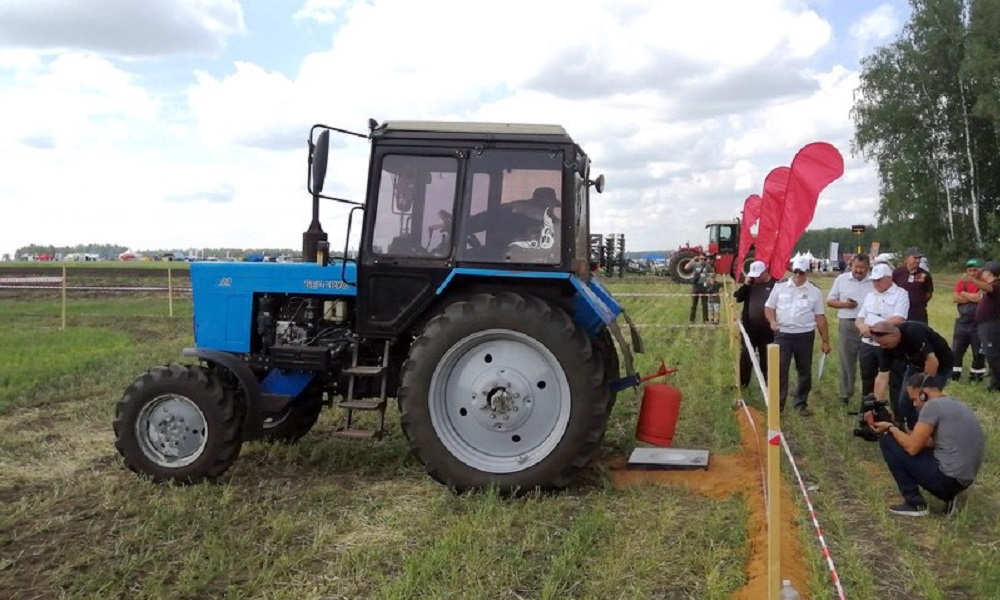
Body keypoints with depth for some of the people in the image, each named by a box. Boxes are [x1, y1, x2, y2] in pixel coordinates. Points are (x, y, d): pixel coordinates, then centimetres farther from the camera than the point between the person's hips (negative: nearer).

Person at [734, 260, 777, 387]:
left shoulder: (775, 284, -9)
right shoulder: (750, 283, 6)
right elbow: (737, 298, 2)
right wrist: (745, 284, -10)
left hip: (767, 329, -3)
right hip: (749, 327, 3)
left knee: (766, 357, 10)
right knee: (745, 355, 7)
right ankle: (742, 382, 17)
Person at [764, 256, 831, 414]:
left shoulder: (815, 292, 2)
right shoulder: (780, 287, 3)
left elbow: (820, 317, 4)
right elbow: (769, 307, 7)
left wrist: (825, 341, 4)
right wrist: (772, 321, -14)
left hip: (805, 336, 1)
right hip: (783, 335, -1)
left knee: (805, 371, 9)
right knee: (779, 369, -1)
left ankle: (801, 404, 22)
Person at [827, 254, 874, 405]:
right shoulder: (841, 279, 4)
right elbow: (830, 301, 7)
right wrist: (844, 304, -12)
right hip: (847, 325, 0)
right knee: (846, 361, 5)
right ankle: (845, 394, 14)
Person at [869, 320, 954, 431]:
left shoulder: (914, 332, -37)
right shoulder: (885, 347, -17)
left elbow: (933, 361, -35)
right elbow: (882, 377, -16)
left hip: (941, 365, -6)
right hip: (917, 365, 6)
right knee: (905, 402, 1)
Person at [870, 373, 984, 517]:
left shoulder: (933, 405, -12)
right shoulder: (958, 406, 16)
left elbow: (912, 448, -13)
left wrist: (891, 428, 2)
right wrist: (901, 430, 17)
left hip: (947, 478, -9)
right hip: (963, 479, 9)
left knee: (887, 441, -1)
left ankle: (915, 503, 2)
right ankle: (948, 495, 12)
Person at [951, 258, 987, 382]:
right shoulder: (962, 282, 7)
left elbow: (979, 297, -22)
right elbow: (954, 298, -6)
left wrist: (964, 294, -6)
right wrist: (973, 298, -14)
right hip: (962, 322, 4)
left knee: (978, 352, 6)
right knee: (956, 350, 6)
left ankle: (977, 375, 19)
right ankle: (953, 374, 14)